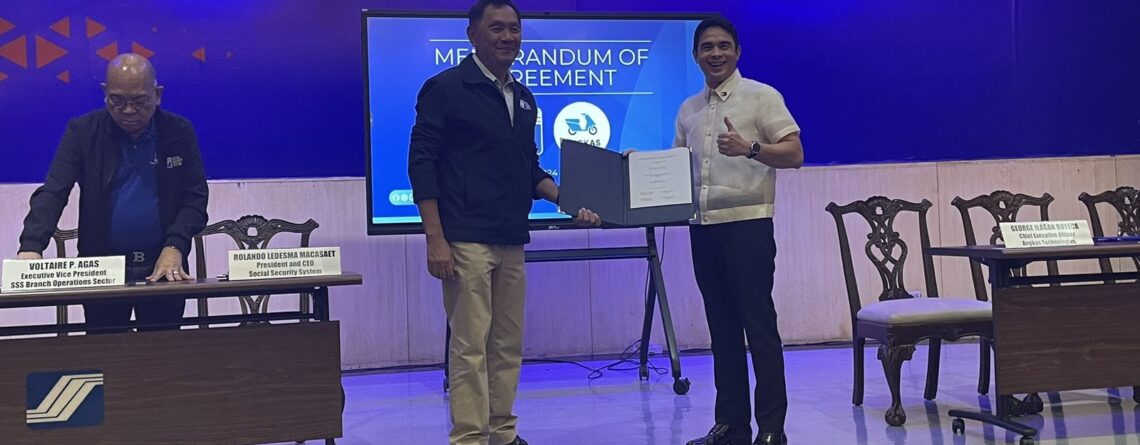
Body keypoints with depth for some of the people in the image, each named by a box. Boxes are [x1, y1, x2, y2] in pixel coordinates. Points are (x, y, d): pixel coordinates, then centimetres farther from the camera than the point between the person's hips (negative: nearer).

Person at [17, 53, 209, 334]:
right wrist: (31, 247, -24)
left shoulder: (180, 132, 2)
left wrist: (174, 248, -16)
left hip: (164, 268, 0)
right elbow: (52, 193, -7)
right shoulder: (83, 131, 0)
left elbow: (195, 197, 0)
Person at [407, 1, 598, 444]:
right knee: (470, 345, -6)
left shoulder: (523, 98, 17)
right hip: (466, 240, -7)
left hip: (512, 241, 7)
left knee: (508, 345, 10)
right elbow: (421, 163, -7)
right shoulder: (446, 88, -4)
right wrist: (435, 239, -14)